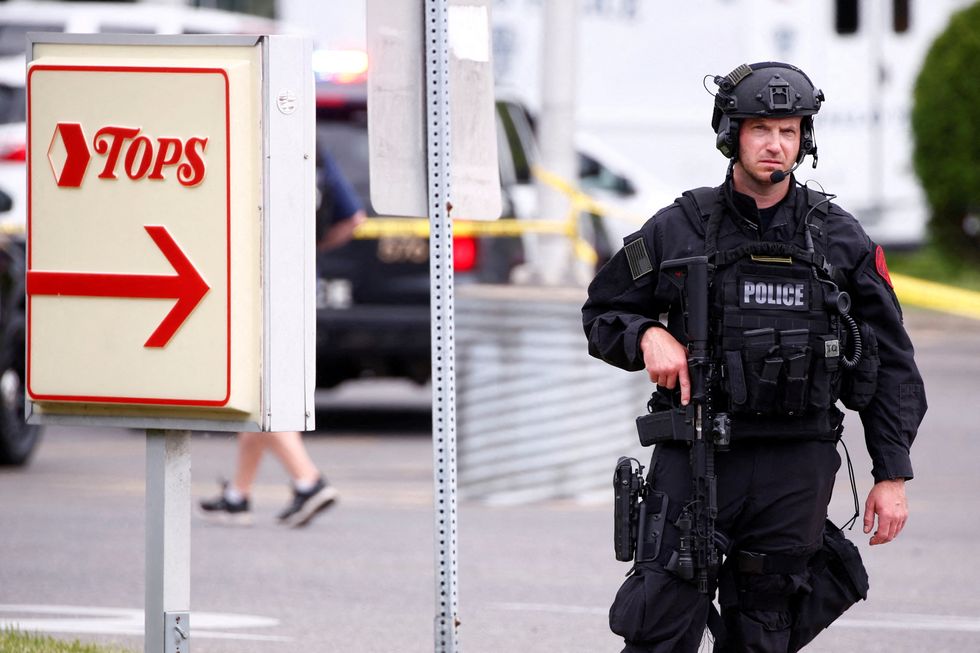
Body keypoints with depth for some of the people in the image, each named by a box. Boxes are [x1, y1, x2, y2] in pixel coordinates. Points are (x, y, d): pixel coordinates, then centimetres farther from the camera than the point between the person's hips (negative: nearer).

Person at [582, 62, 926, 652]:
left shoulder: (841, 239, 6)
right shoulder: (678, 230, 4)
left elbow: (891, 365, 9)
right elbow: (602, 315, 14)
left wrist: (893, 475, 4)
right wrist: (647, 336, -9)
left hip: (795, 470, 1)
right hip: (693, 455, -1)